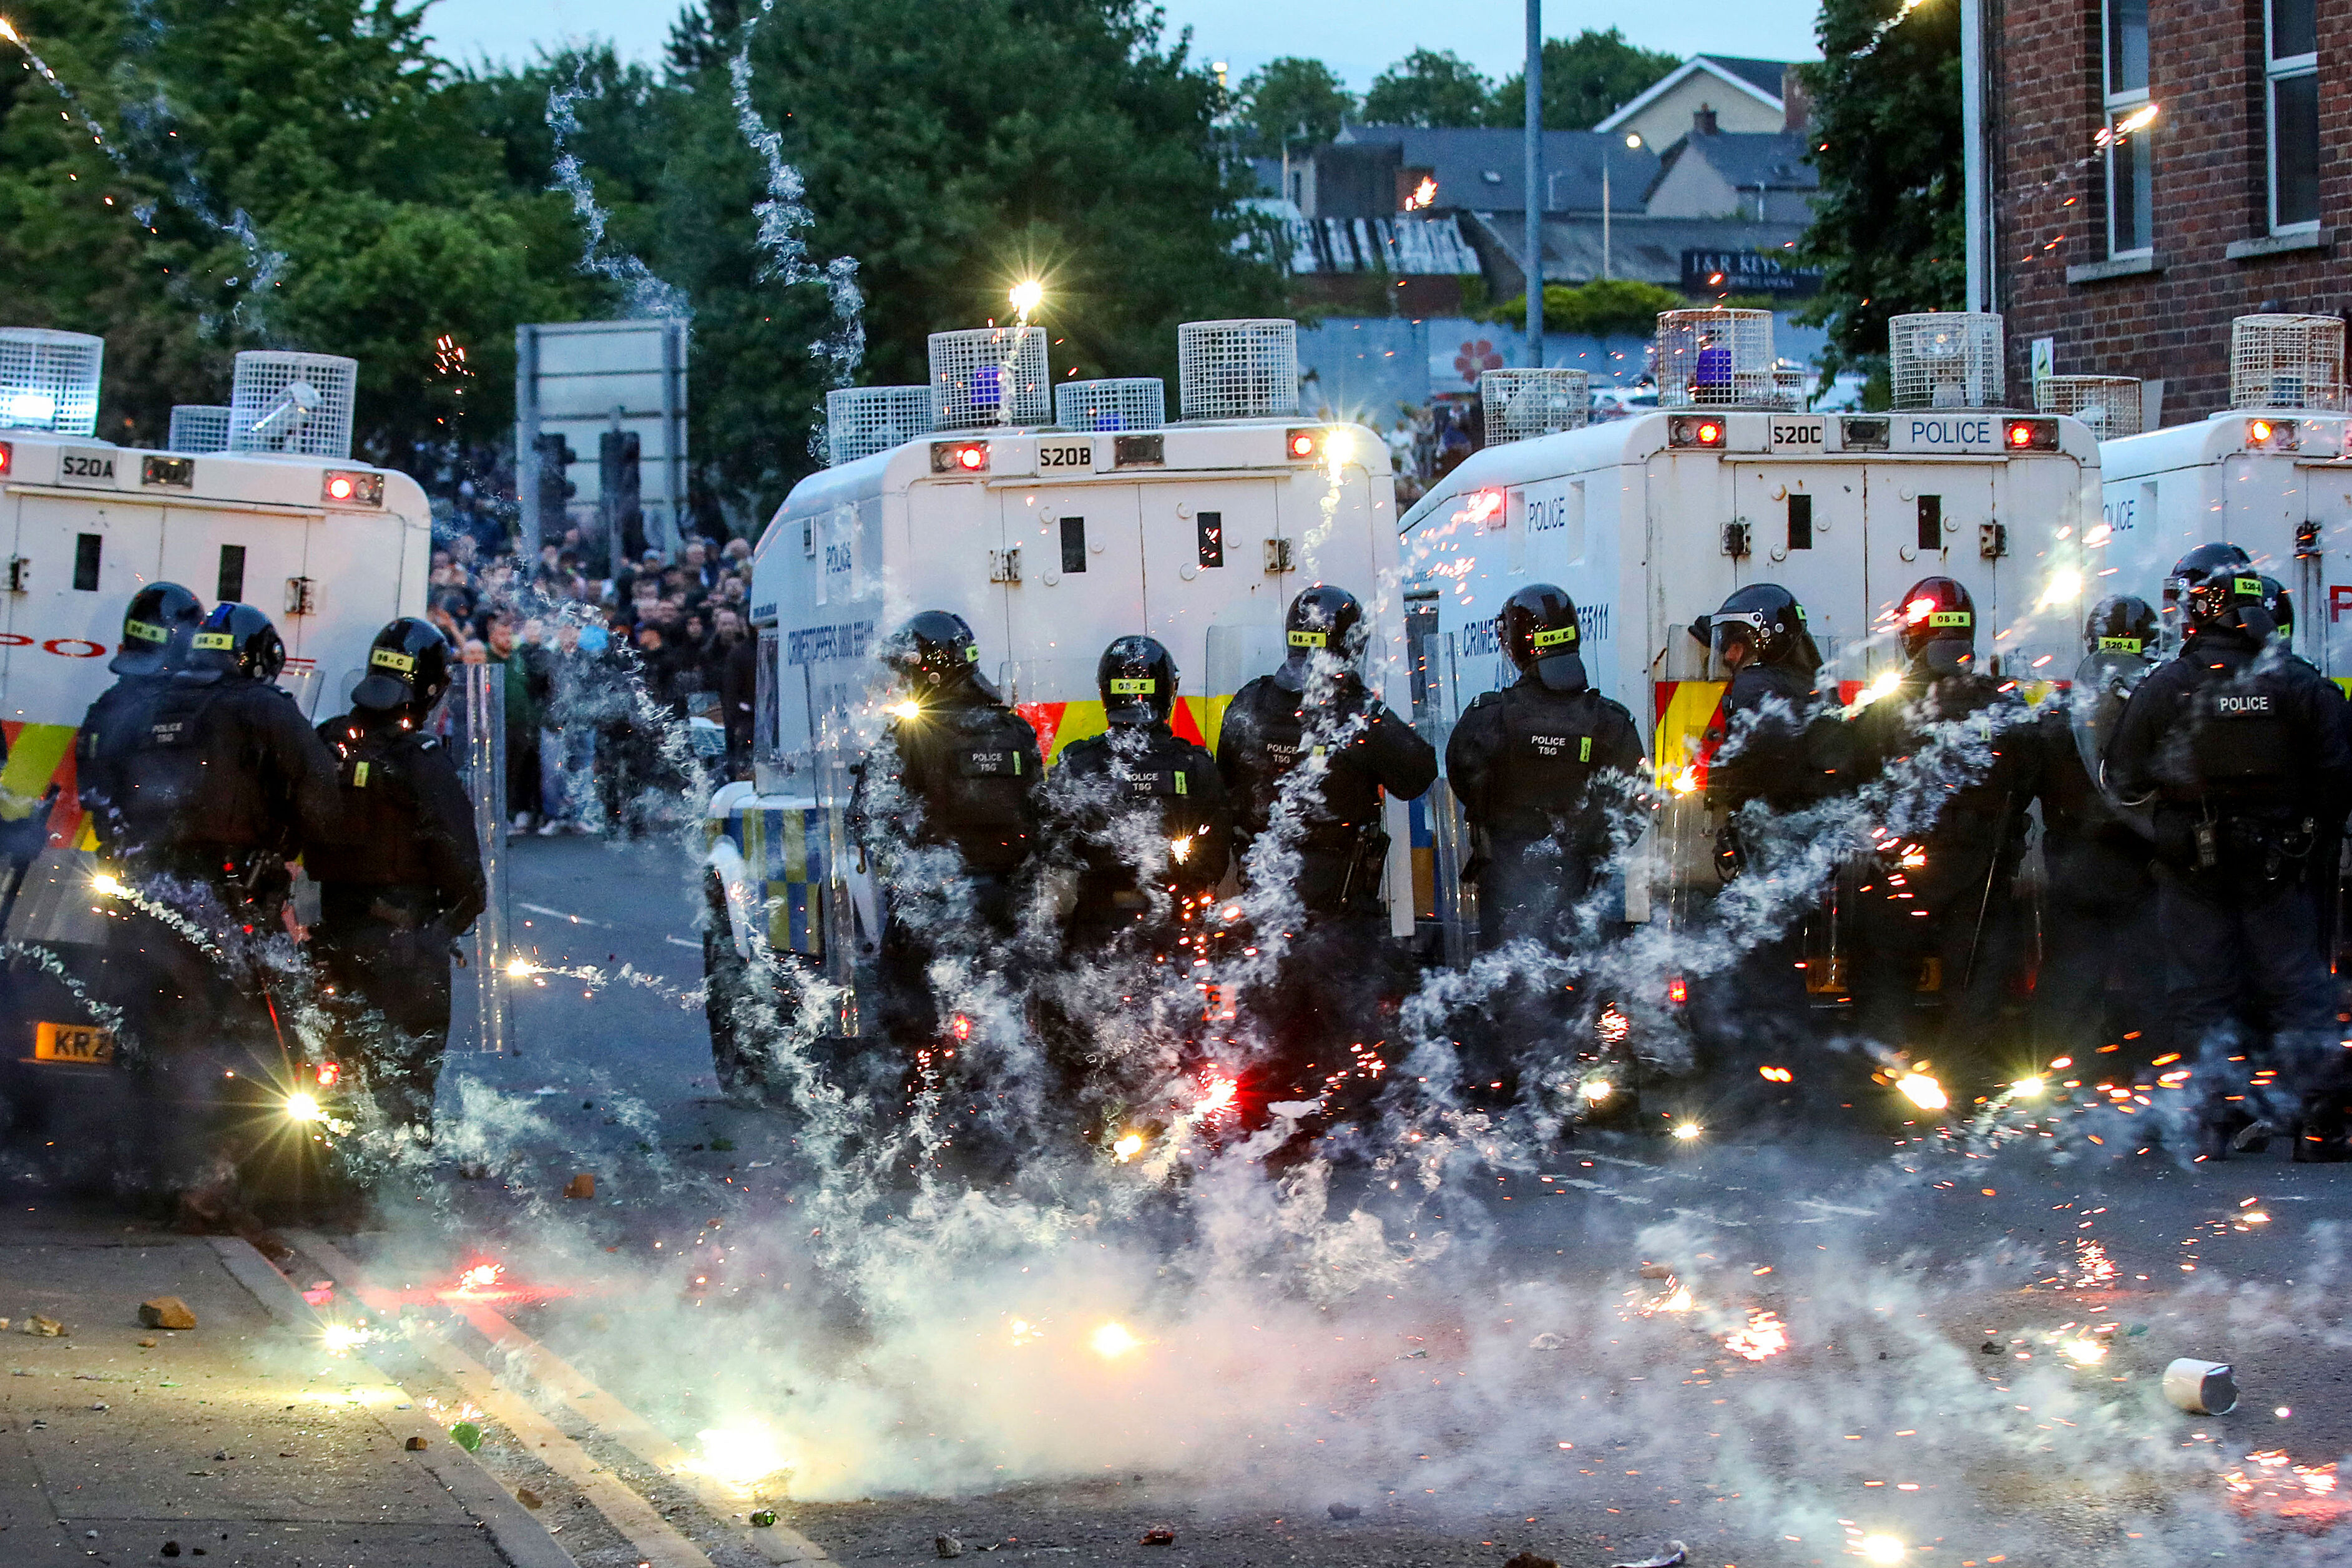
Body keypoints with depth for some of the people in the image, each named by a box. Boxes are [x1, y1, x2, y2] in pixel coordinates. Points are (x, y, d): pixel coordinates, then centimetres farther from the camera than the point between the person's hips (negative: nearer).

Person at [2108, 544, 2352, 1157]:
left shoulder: (2162, 690, -8)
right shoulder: (2301, 686, -5)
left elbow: (2124, 782, -2)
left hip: (2192, 869, -1)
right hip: (2277, 869, 1)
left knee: (2204, 994, 9)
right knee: (2297, 990, 7)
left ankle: (2232, 1107, 2)